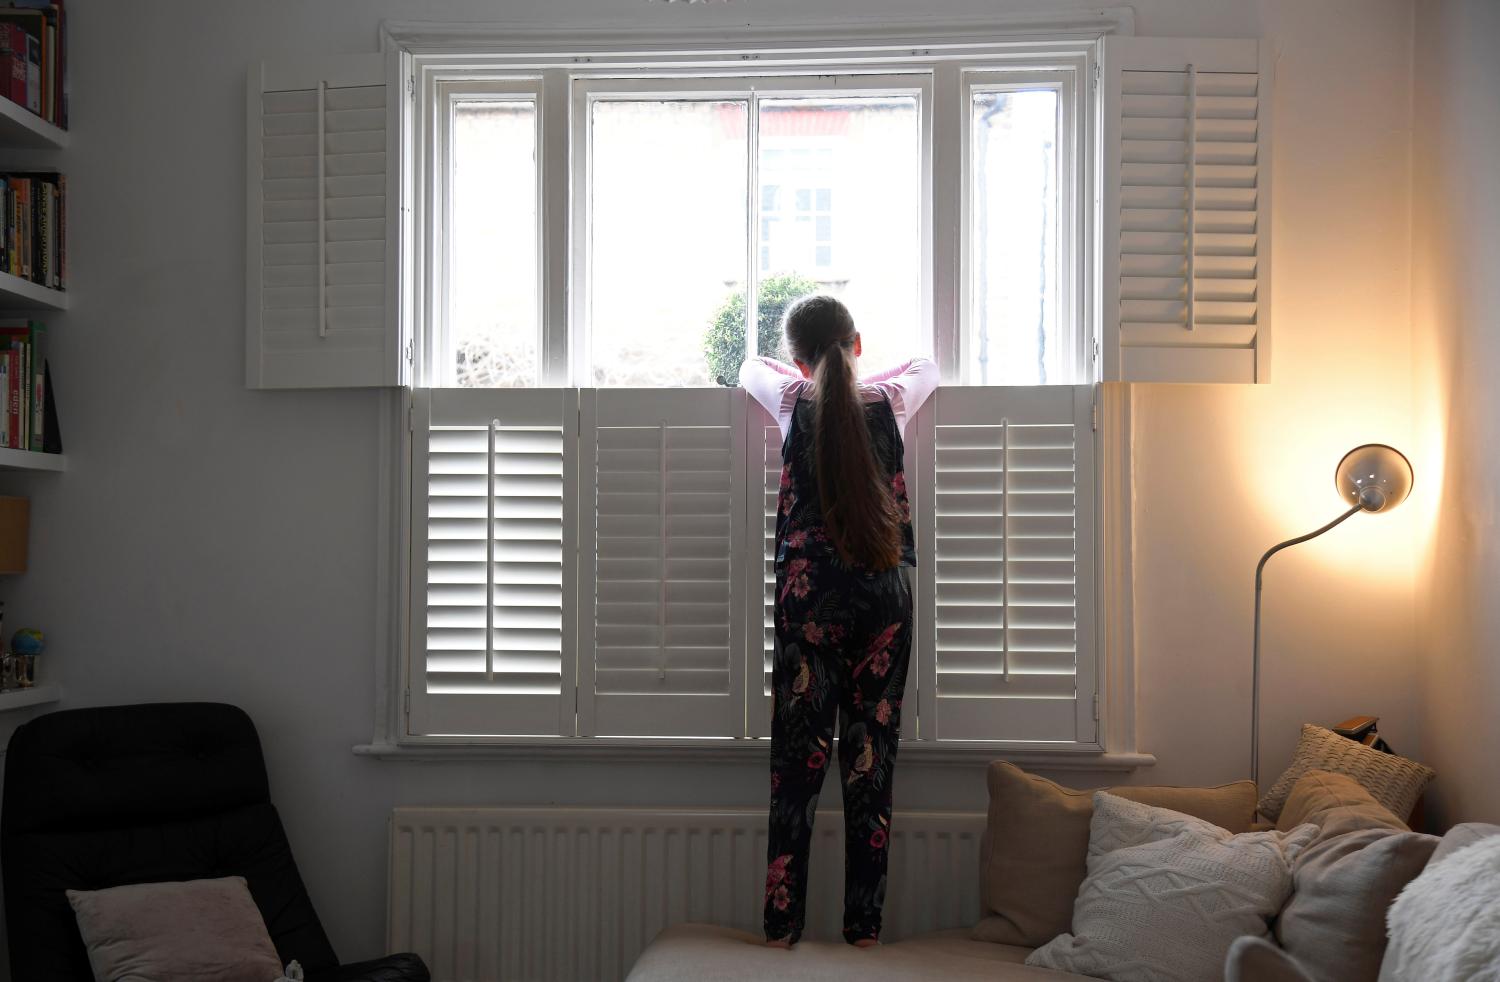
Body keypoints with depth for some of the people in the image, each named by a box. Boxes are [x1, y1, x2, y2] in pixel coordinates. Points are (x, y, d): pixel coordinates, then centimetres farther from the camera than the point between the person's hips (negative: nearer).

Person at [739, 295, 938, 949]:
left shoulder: (793, 401, 2)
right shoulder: (888, 401, 4)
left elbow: (749, 367, 25)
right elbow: (927, 367, 28)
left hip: (808, 593, -1)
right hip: (885, 593, 1)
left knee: (799, 754, 3)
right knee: (871, 757, 5)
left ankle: (783, 924, 8)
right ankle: (864, 925, 11)